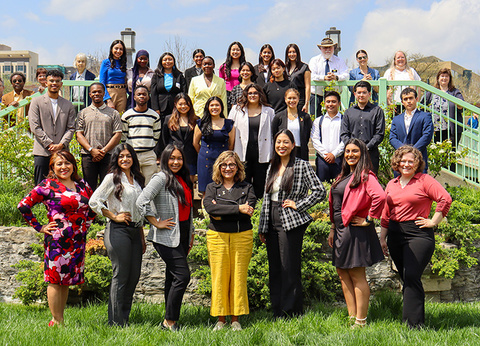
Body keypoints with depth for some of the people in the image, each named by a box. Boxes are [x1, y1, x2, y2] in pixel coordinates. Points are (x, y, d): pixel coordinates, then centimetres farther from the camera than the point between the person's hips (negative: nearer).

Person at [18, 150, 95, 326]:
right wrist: (39, 227, -7)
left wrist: (86, 224, 13)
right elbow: (24, 205, -8)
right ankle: (57, 322, 6)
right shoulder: (48, 185, -5)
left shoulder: (82, 185, 11)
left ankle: (59, 319, 19)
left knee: (67, 280, 10)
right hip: (57, 240, -5)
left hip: (78, 242, 6)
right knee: (56, 280, -2)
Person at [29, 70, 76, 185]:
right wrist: (50, 144, -9)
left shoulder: (68, 105, 14)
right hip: (42, 152, -2)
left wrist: (61, 145, -8)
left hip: (62, 151, 2)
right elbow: (35, 127, -2)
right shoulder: (37, 101, 7)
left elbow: (71, 128, 8)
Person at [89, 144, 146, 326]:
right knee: (121, 276, -6)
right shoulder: (112, 178, -3)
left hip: (135, 230, 7)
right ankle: (116, 323, 0)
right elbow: (94, 201, -11)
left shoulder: (137, 180, 17)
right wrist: (114, 216, -10)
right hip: (118, 230, -7)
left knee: (134, 276, 5)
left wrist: (142, 237, 20)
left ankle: (125, 319, 15)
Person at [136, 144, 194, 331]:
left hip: (182, 235, 8)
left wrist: (191, 233, 21)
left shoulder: (183, 179, 15)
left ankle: (170, 320, 17)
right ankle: (169, 321, -2)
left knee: (173, 277, 11)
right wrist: (156, 223, -17)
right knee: (182, 276, -12)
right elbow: (141, 201, -19)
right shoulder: (161, 178, -10)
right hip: (167, 236, -8)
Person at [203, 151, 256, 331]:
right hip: (217, 237, 0)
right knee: (219, 277, 0)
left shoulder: (247, 188, 9)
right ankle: (221, 319, 11)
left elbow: (249, 210, -8)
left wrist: (222, 212, -12)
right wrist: (237, 209, -17)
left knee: (239, 277, 1)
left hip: (242, 237, 0)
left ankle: (236, 319, 10)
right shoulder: (212, 188, 8)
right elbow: (210, 207, -11)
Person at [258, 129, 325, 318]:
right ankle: (277, 313, 17)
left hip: (291, 224, -7)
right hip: (272, 224, 7)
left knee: (290, 269, -3)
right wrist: (262, 228, 13)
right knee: (274, 270, 9)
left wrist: (298, 205, -11)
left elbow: (319, 191, -11)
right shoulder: (272, 167, 14)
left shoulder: (302, 166, -5)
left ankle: (291, 313, 5)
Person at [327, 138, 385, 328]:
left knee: (356, 275, -4)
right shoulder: (344, 176, 16)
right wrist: (333, 228, 19)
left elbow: (380, 196, -29)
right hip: (341, 230, 10)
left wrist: (369, 219, -20)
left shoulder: (365, 176, -12)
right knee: (342, 273, 11)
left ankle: (361, 321, 2)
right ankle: (352, 318, 19)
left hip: (355, 230, -10)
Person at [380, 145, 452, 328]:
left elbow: (445, 199, -10)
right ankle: (415, 317, 18)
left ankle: (414, 323, -10)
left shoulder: (424, 180, -2)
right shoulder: (391, 185, 16)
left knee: (411, 277, -13)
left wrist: (433, 222, -9)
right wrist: (382, 238, 17)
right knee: (406, 279, 9)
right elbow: (386, 214, 20)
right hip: (395, 235, 6)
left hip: (418, 234, -6)